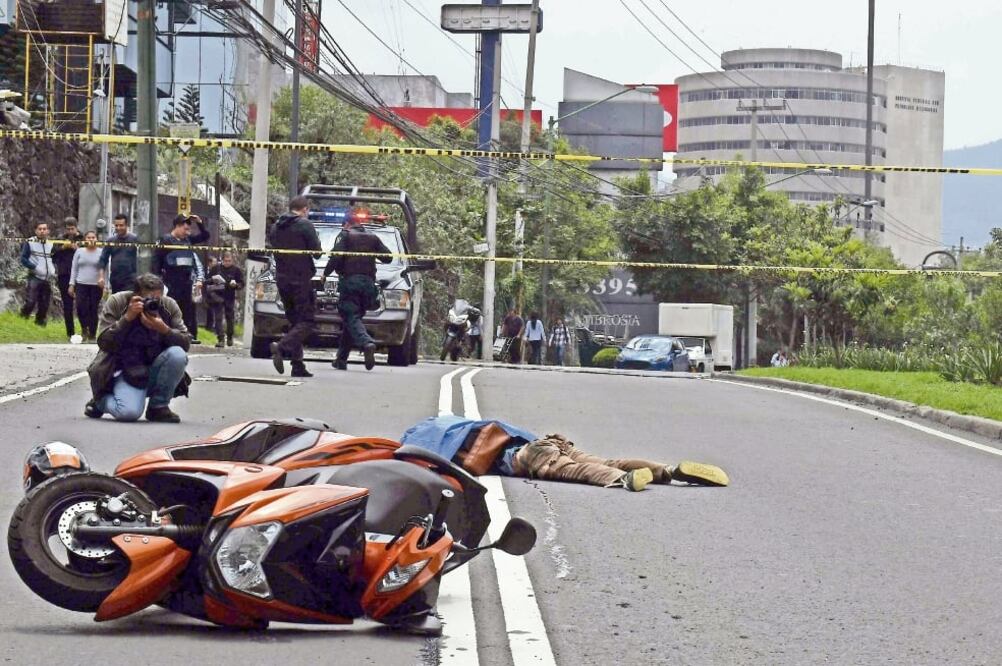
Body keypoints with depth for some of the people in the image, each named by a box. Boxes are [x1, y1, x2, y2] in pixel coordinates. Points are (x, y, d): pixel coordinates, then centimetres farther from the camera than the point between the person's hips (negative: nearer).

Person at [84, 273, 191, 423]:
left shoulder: (169, 306, -3)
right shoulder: (116, 303, -9)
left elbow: (185, 343, -8)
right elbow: (103, 343, -16)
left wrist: (164, 329, -27)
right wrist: (127, 318, -27)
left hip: (154, 370, 3)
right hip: (125, 370, -3)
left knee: (178, 354, -28)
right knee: (129, 412, -30)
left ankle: (158, 406, -7)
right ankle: (100, 401, 10)